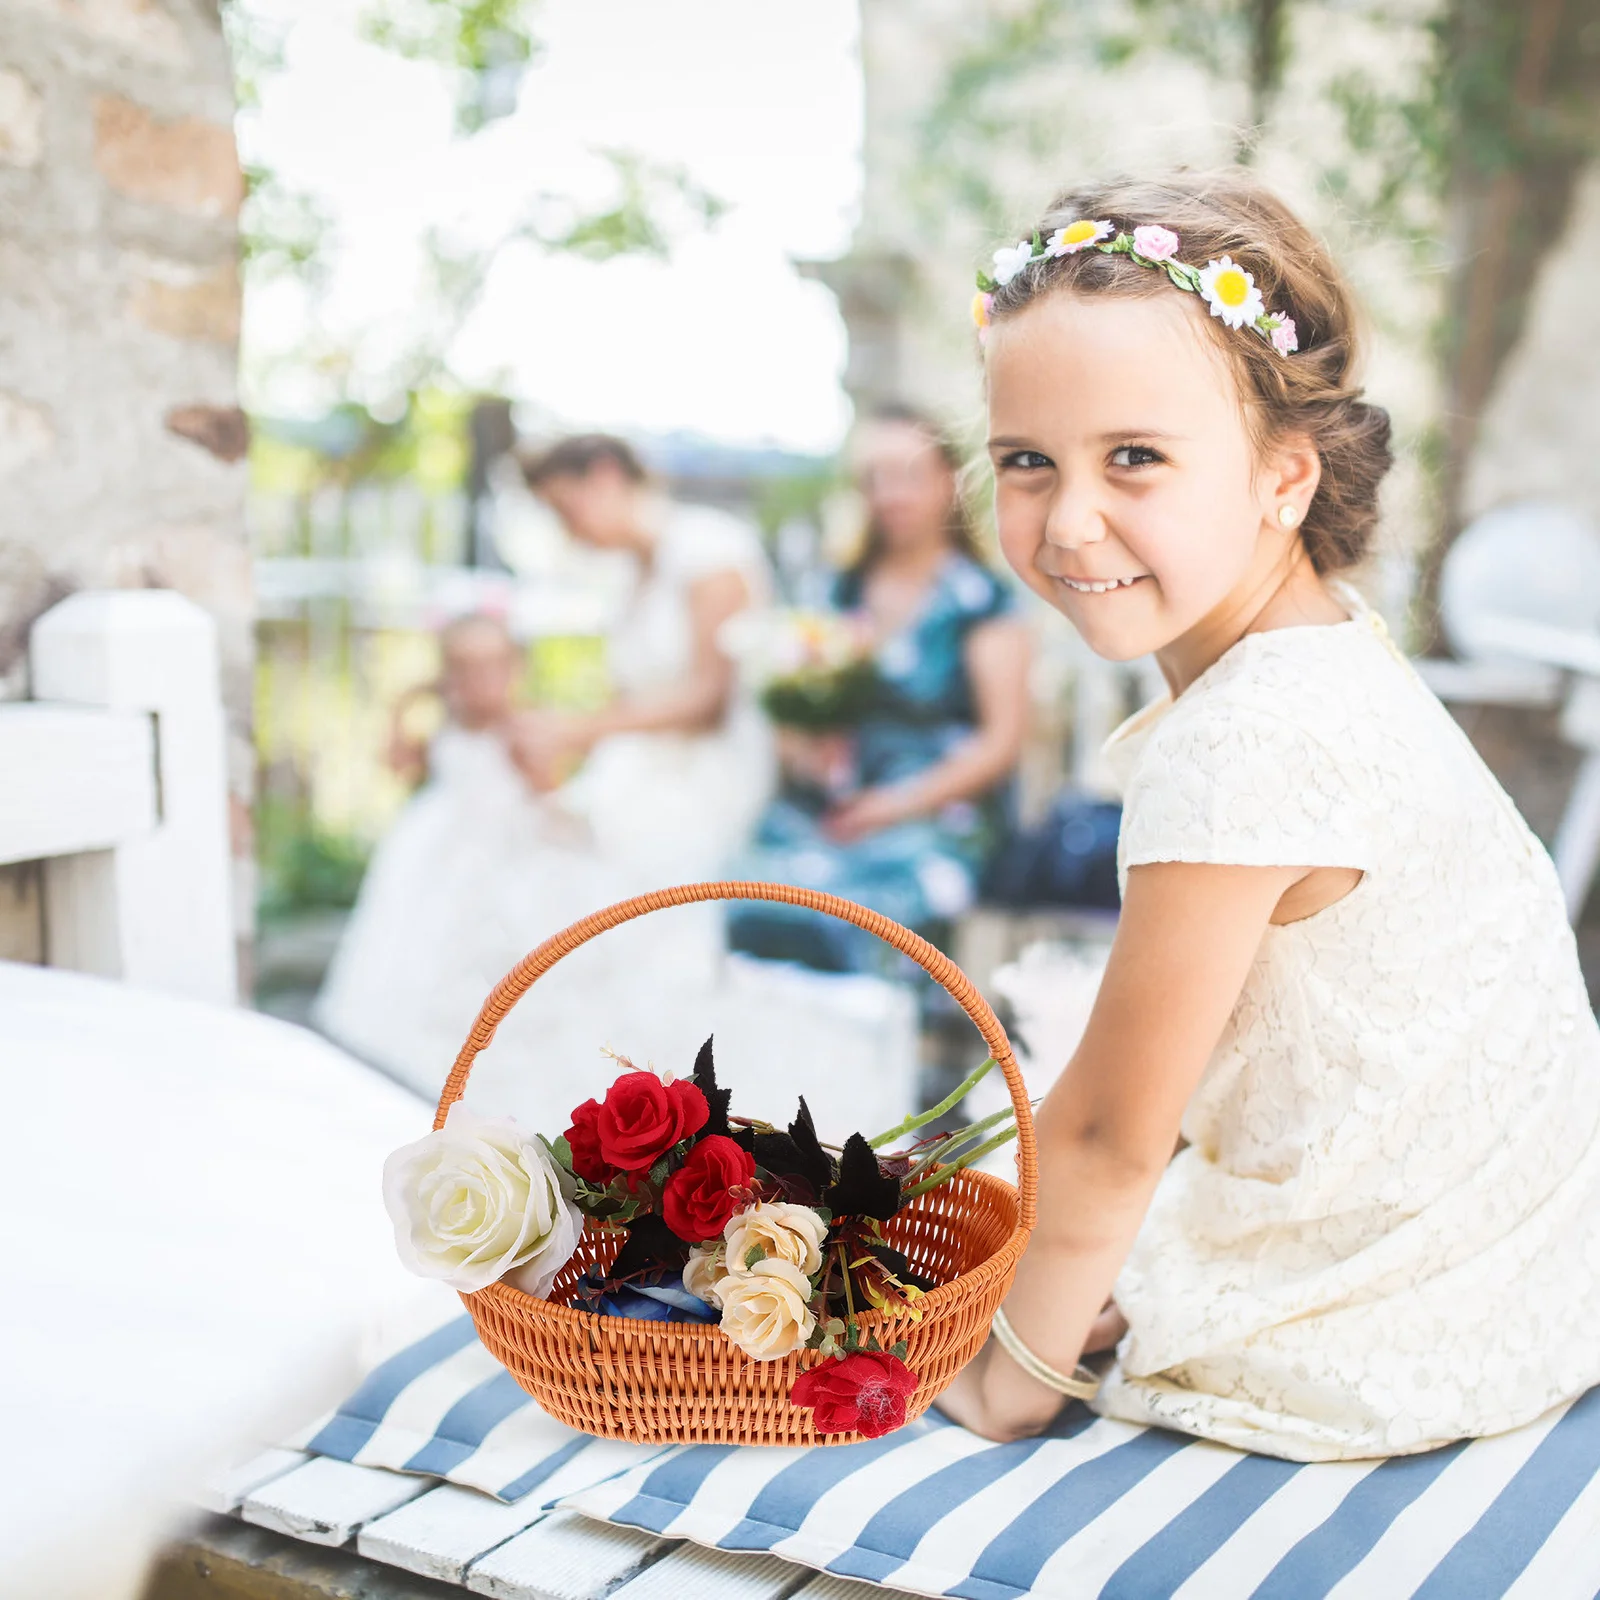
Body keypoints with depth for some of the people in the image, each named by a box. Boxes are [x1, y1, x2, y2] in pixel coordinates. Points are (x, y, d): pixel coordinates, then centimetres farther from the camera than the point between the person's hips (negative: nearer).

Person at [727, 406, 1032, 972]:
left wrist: (901, 803, -11)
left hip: (934, 815, -4)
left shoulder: (981, 600, 3)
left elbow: (1002, 739, -2)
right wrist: (800, 743, 0)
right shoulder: (847, 590, 18)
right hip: (826, 808, 5)